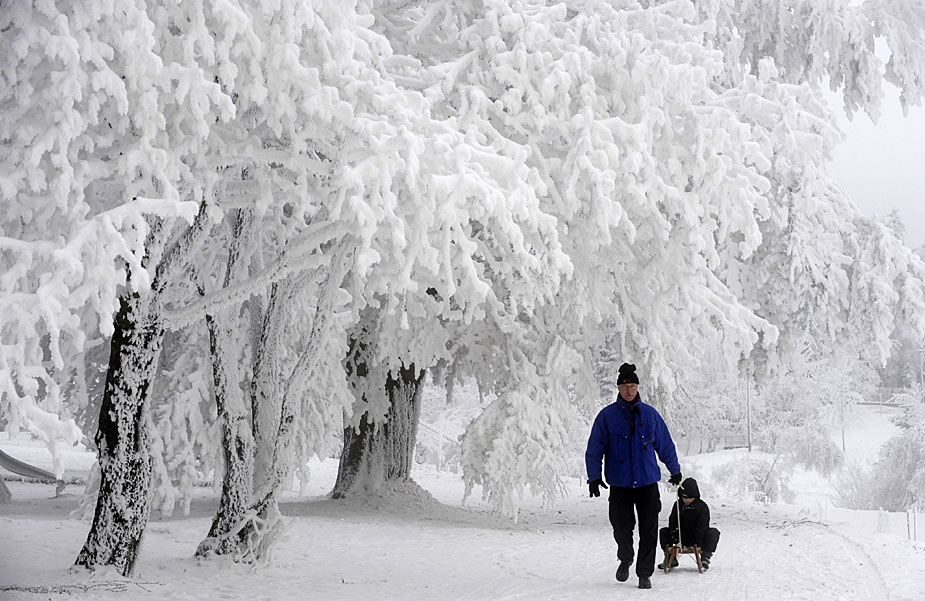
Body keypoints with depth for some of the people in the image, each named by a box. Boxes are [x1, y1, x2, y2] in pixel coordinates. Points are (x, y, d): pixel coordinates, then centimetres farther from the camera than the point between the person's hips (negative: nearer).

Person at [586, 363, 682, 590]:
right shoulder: (607, 416, 0)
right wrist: (594, 477, -6)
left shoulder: (650, 414, 5)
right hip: (619, 484, -1)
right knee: (622, 527, 2)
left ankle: (645, 574, 7)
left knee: (649, 530, -2)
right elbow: (594, 449, 2)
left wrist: (675, 470, 22)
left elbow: (665, 445, 16)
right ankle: (625, 559, 31)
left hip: (647, 481, 1)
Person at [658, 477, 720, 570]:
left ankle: (705, 558, -25)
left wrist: (698, 541, -28)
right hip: (682, 537, 4)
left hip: (697, 537, -4)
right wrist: (672, 534, -19)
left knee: (713, 533, -30)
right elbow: (672, 521, 1)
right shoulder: (678, 505, 1)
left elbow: (702, 525, -17)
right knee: (663, 532, -8)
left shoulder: (702, 506, -10)